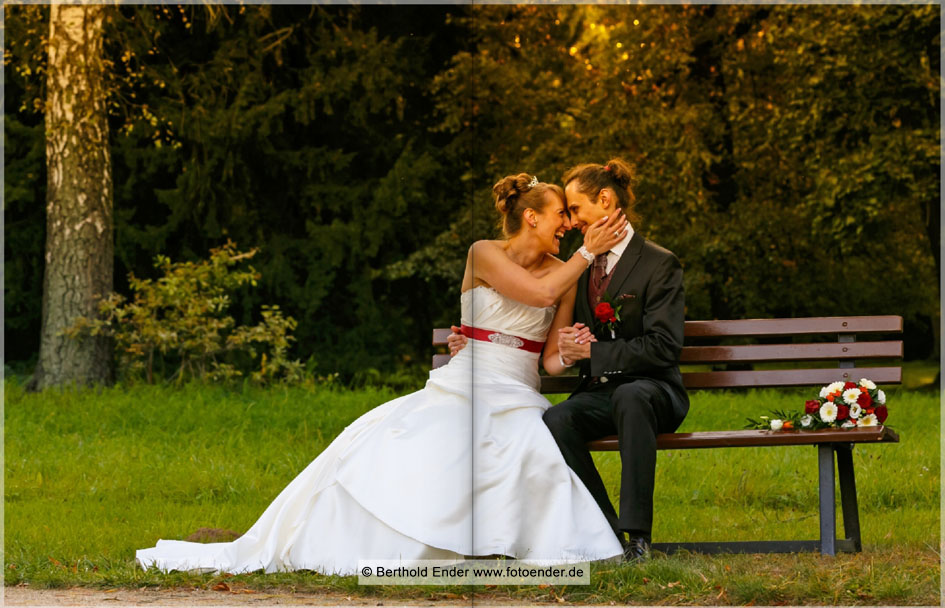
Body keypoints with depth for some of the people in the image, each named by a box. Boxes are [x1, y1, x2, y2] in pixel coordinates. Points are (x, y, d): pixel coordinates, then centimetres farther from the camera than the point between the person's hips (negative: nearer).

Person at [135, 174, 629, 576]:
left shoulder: (566, 274, 10)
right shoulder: (485, 254, 0)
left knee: (533, 451, -35)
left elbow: (553, 360, 7)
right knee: (377, 448, -20)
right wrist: (588, 252, -6)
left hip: (516, 399, 1)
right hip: (460, 390, -1)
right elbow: (540, 292, -15)